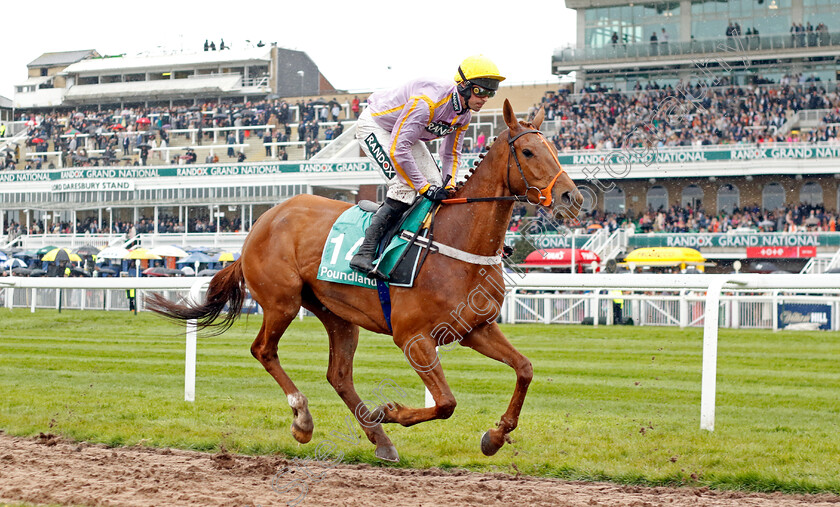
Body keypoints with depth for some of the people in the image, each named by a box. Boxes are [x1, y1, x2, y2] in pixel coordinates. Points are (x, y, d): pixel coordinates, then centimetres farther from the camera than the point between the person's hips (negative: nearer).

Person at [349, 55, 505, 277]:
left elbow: (451, 154, 5)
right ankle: (364, 254, -27)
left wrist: (449, 187, -11)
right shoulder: (428, 101, -37)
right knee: (405, 187, -26)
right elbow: (397, 150, -37)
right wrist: (424, 187, -31)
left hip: (407, 133, 9)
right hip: (374, 126, -9)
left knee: (437, 186, -1)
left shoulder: (465, 114, -9)